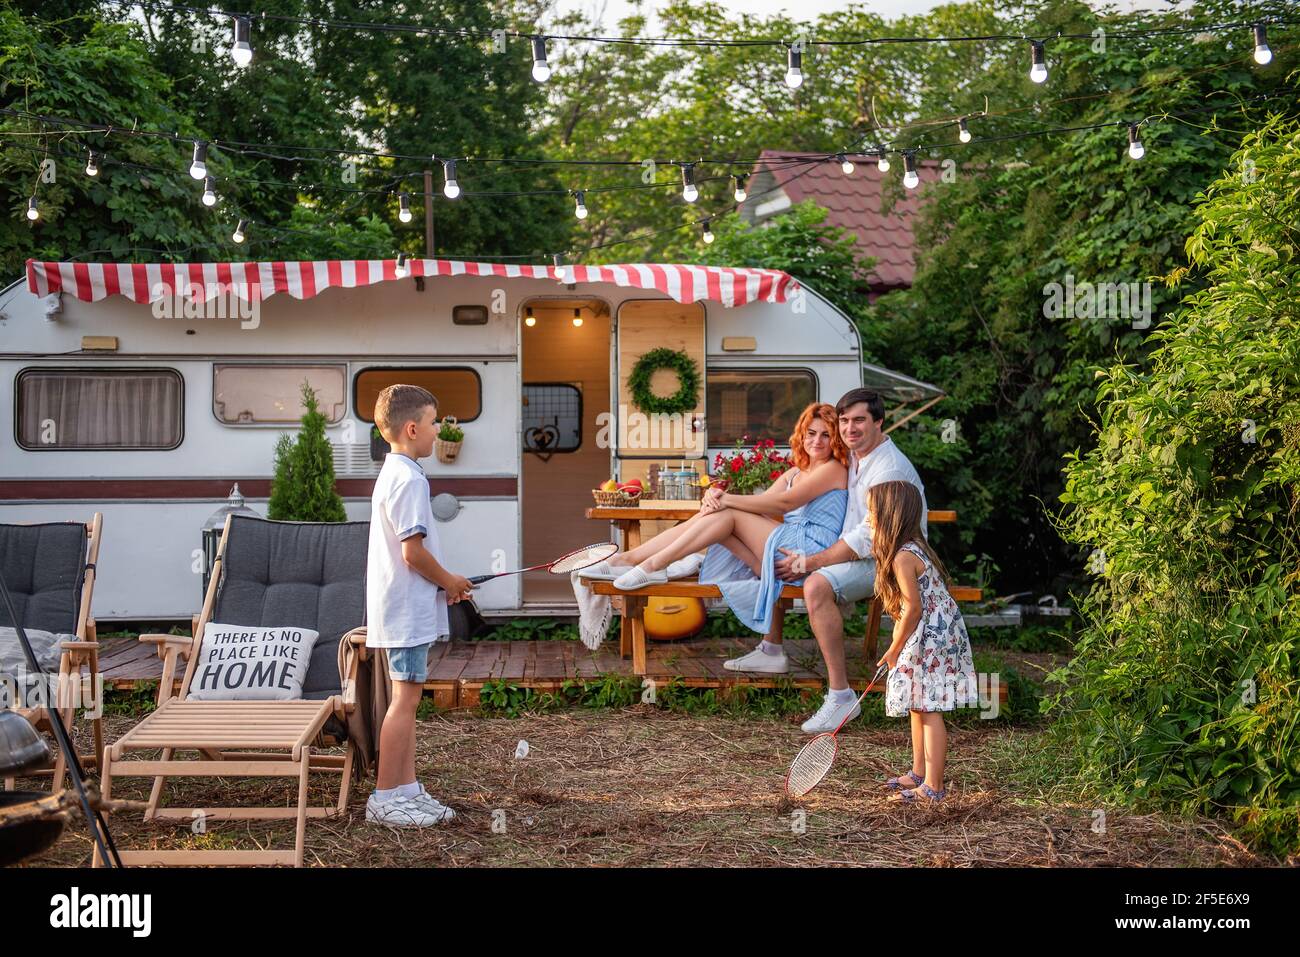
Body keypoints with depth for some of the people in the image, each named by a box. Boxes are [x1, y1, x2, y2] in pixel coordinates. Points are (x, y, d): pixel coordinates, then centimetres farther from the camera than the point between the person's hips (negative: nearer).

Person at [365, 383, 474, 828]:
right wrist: (450, 582, -7)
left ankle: (407, 788, 20)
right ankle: (385, 797, 0)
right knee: (405, 699, -6)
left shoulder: (392, 474, 16)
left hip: (403, 608, 11)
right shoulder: (409, 480, -17)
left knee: (407, 698, 13)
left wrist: (443, 584, 11)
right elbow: (414, 551, -22)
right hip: (409, 609, -11)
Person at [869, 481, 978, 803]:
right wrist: (899, 646, 12)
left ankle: (933, 786, -3)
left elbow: (914, 608, -20)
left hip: (932, 640, -11)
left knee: (929, 710, -7)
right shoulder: (912, 547, 12)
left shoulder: (903, 557, -20)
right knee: (917, 707, 18)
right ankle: (919, 773, 29)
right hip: (930, 639, 11)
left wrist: (894, 650, -8)